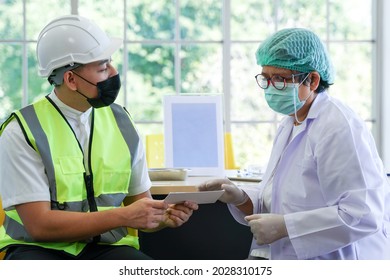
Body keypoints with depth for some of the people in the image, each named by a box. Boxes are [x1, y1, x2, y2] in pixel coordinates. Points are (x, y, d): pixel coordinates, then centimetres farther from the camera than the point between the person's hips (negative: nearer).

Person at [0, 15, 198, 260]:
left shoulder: (121, 122, 6)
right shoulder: (22, 131, -9)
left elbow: (140, 201, 14)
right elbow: (39, 224, -15)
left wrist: (163, 217, -10)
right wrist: (125, 216, -19)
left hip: (106, 247, 4)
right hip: (41, 249, -4)